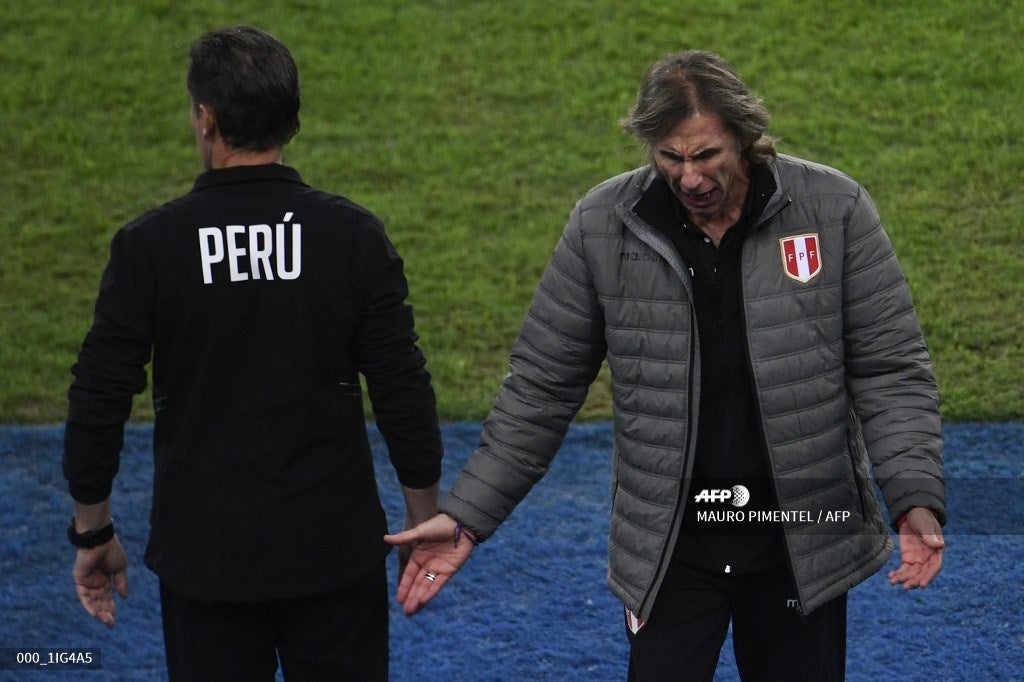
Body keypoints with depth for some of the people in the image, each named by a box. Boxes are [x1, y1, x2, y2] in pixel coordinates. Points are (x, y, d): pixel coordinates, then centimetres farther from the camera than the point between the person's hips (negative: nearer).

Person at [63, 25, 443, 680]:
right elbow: (404, 393, -4)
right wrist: (426, 524, 8)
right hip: (334, 551, 1)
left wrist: (94, 533, 9)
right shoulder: (354, 235, -7)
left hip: (204, 555, 0)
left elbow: (98, 404, -4)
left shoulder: (148, 246, -9)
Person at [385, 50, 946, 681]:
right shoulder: (603, 226, -5)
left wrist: (916, 498, -17)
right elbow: (542, 386, 3)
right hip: (668, 544, 0)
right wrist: (467, 516, -1)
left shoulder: (834, 209, -7)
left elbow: (889, 368, -3)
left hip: (803, 539, 0)